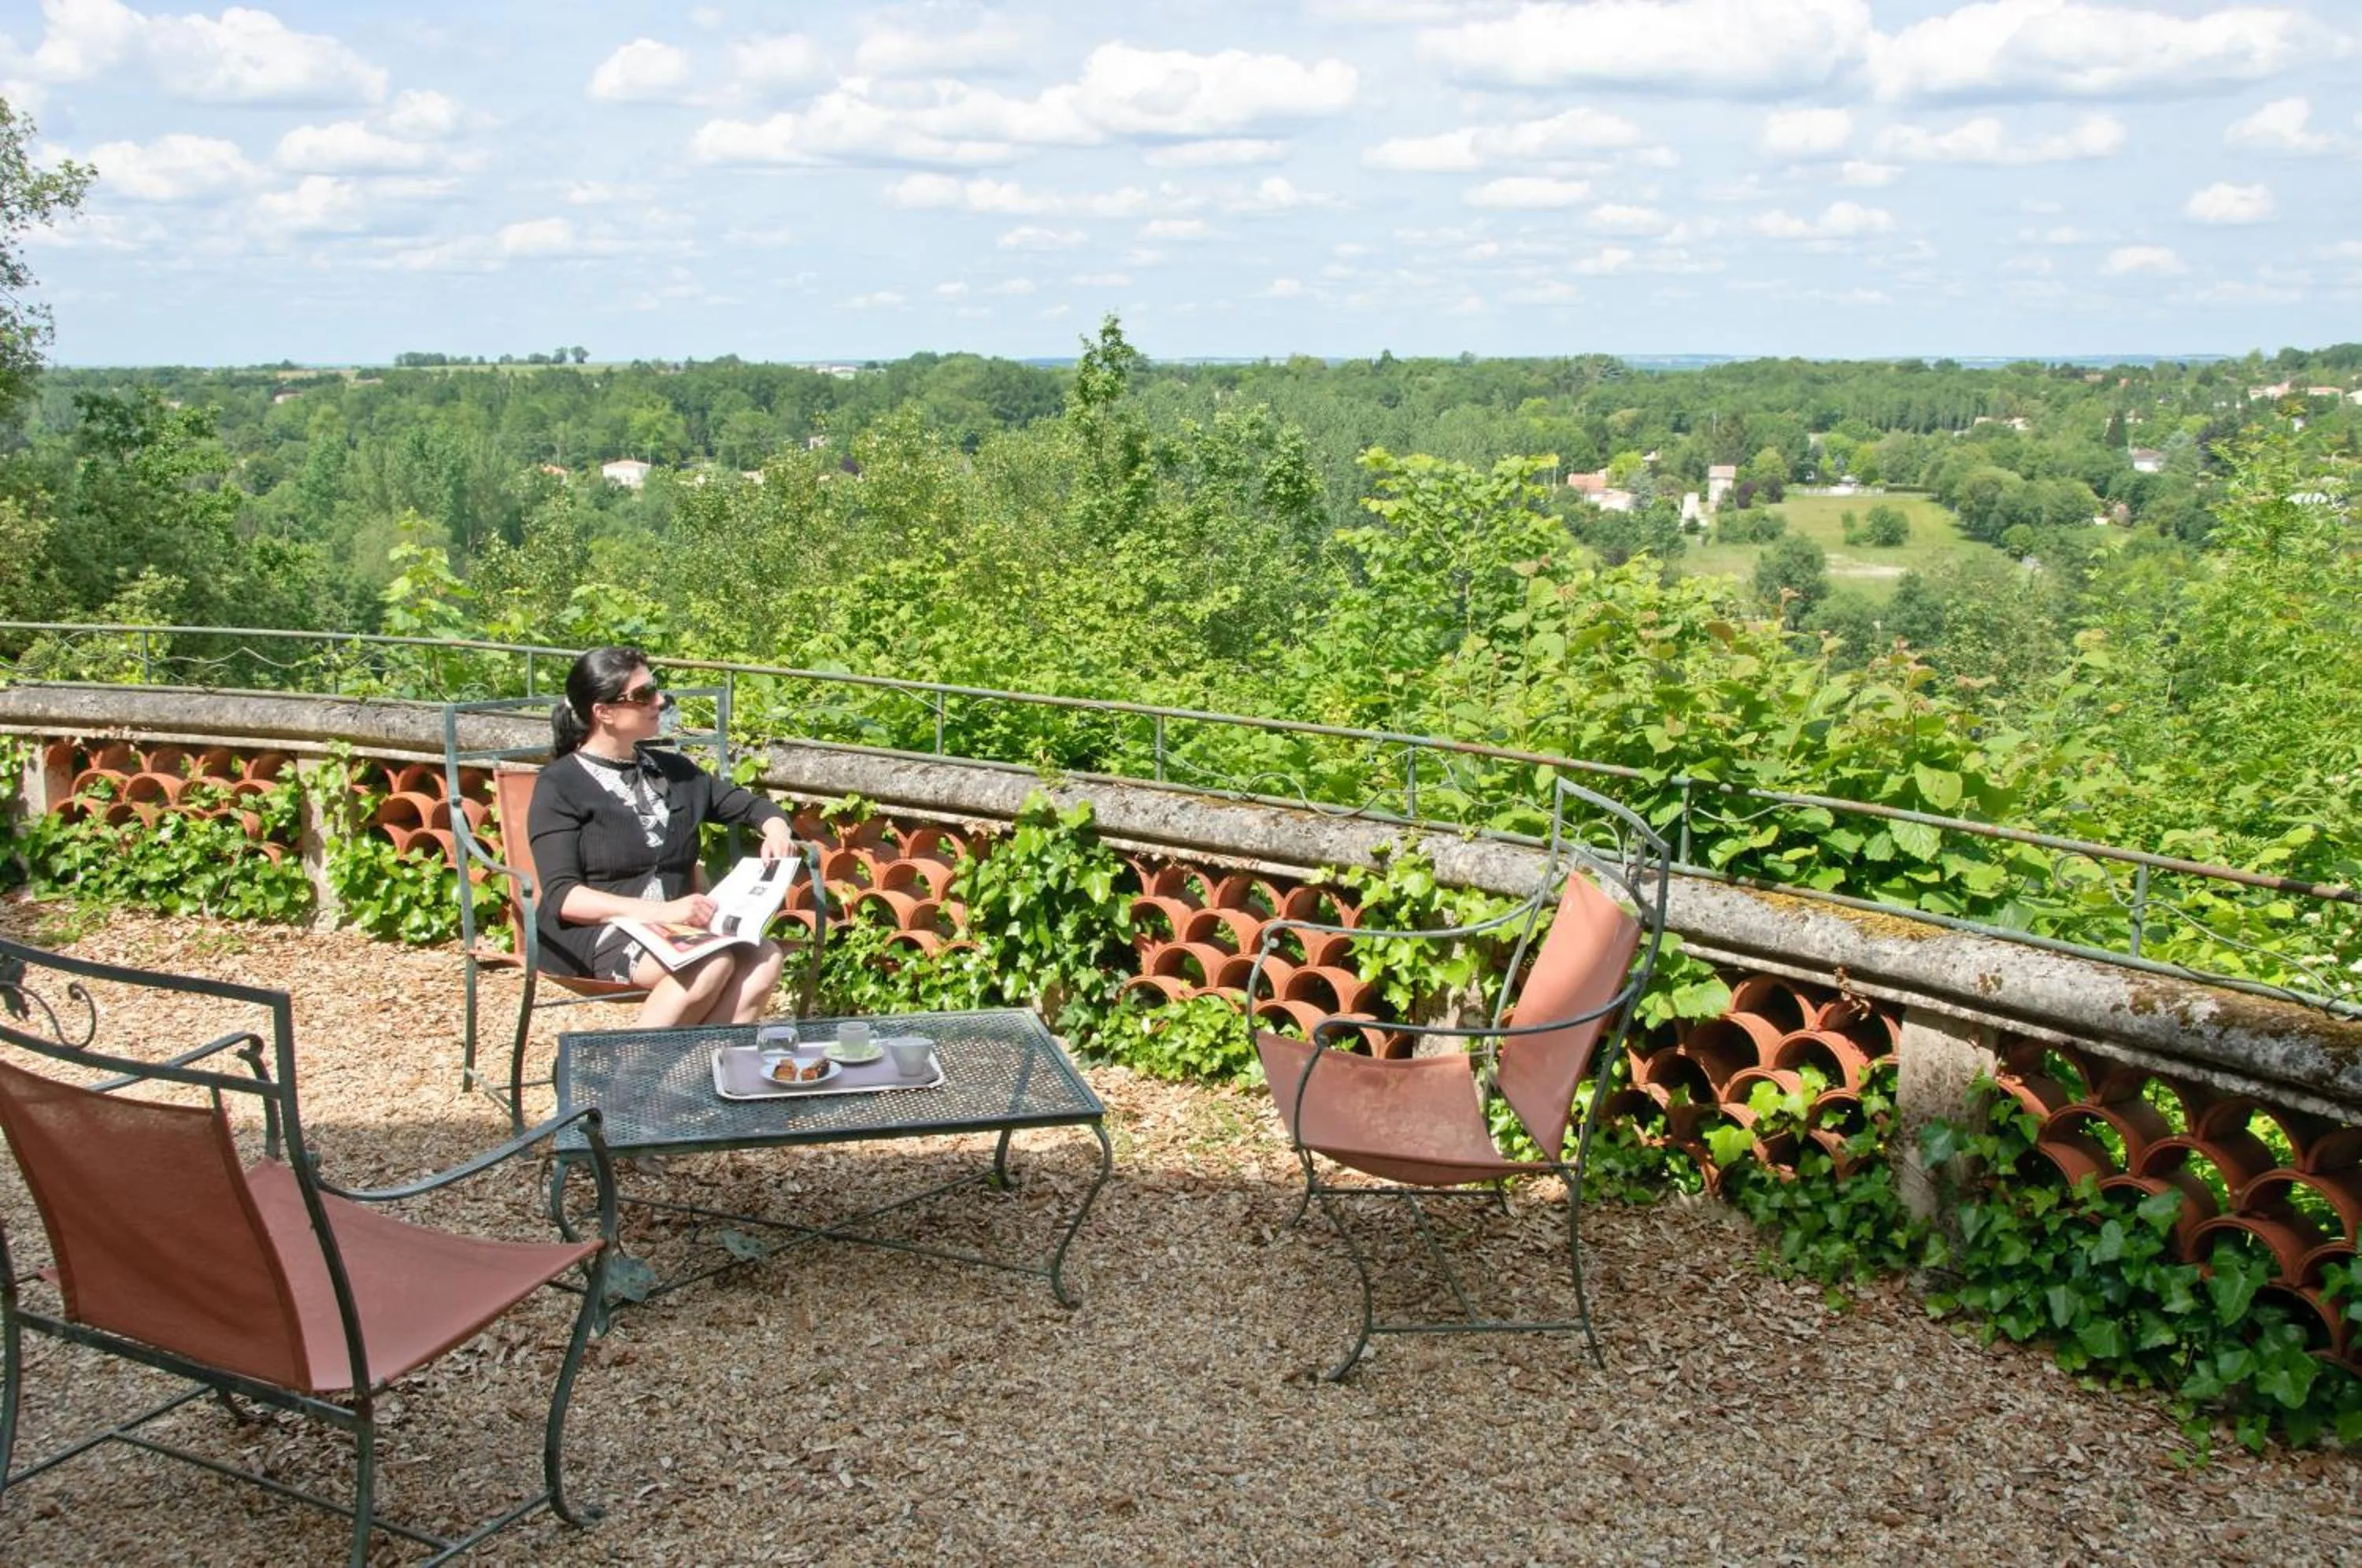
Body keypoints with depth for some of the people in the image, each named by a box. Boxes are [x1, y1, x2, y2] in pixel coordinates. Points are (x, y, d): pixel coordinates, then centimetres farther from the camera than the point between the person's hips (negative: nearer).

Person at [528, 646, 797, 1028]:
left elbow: (747, 804, 27)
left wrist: (776, 828, 0)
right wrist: (662, 911, -25)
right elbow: (562, 896, -11)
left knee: (765, 958, -24)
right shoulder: (561, 785, -2)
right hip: (594, 934, -6)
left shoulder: (672, 770, 17)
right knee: (712, 964, -32)